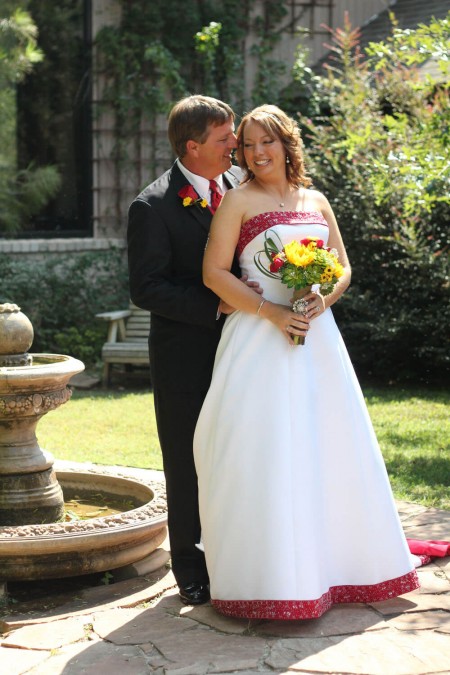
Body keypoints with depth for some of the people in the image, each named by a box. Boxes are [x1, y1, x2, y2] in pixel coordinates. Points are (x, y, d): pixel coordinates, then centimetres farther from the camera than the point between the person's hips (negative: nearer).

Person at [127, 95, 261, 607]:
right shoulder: (153, 207, -13)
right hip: (186, 357, -5)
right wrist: (216, 306, -20)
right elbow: (146, 289, -16)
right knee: (188, 464, 8)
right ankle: (191, 569, 23)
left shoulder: (238, 181, 4)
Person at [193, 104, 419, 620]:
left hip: (316, 334, 5)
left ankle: (331, 563, 23)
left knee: (327, 446, 8)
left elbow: (343, 267, 15)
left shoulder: (315, 201, 14)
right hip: (259, 339, -5)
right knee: (265, 450, -6)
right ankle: (269, 573, 2)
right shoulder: (239, 201, 1)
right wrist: (271, 311, -16)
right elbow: (214, 273, -7)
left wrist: (324, 298, -6)